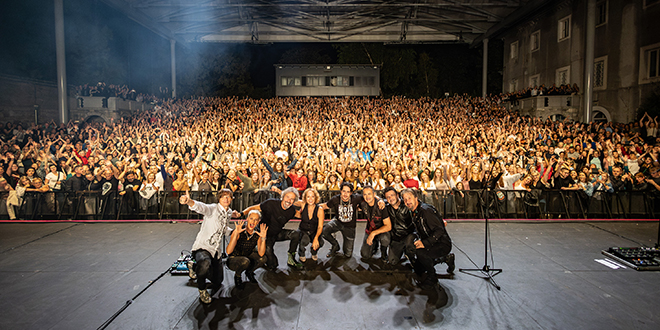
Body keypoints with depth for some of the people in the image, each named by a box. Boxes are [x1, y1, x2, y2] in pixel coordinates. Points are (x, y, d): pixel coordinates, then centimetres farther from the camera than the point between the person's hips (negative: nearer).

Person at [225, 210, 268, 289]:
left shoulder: (257, 233, -12)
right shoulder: (239, 232, -24)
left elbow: (261, 254, -20)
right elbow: (228, 252, -36)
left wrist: (263, 238, -33)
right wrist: (236, 233, -45)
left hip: (247, 257, 4)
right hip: (233, 260, -4)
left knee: (262, 259, -21)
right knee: (245, 261, -36)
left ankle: (249, 272, 9)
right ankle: (237, 275, -2)